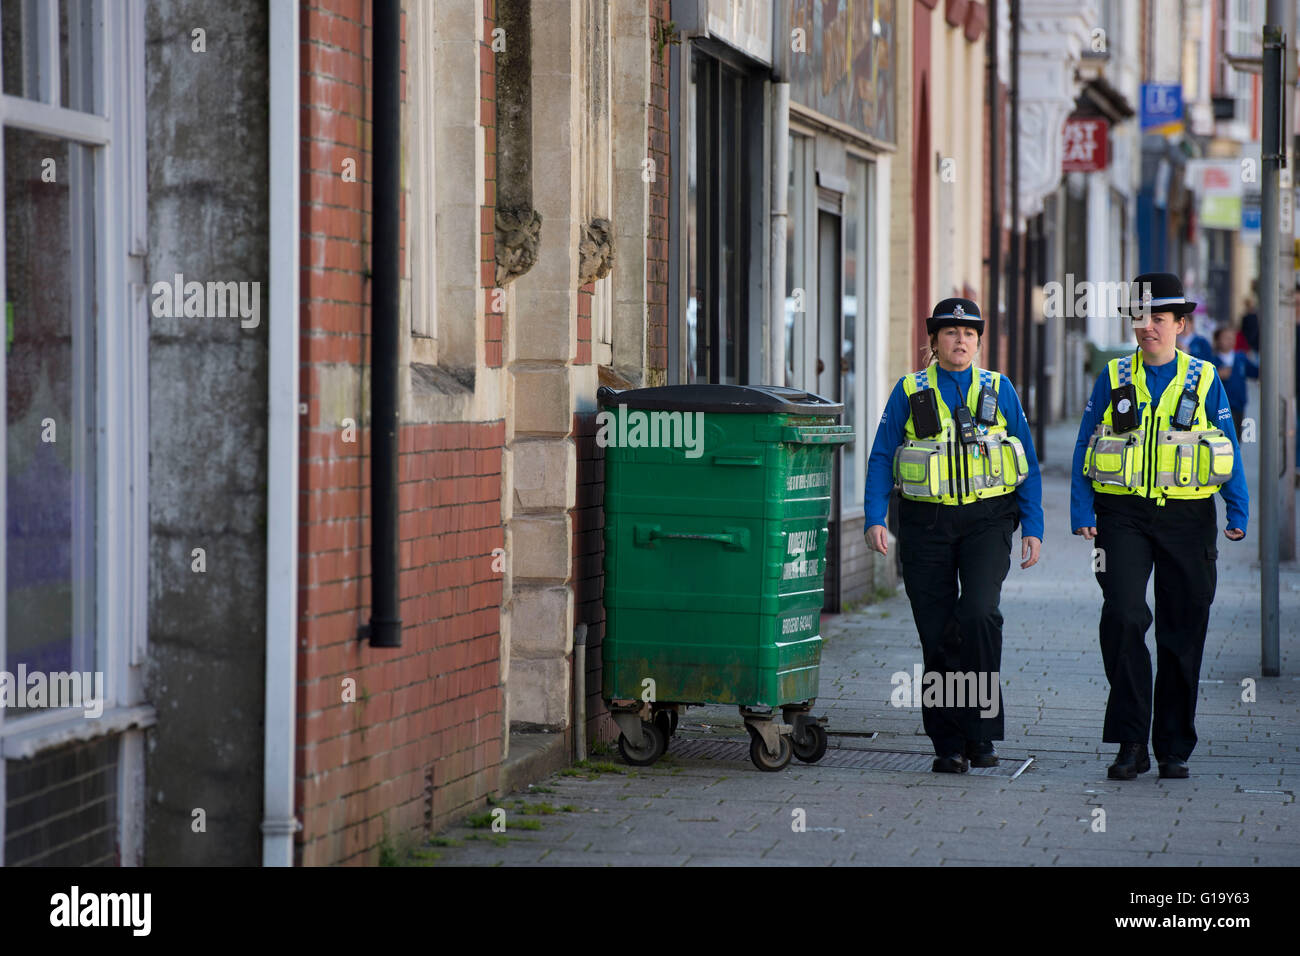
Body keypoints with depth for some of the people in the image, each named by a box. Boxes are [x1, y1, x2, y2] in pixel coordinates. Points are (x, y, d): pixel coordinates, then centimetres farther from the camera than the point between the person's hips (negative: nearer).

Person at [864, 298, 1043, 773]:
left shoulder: (999, 390, 8)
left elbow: (1028, 465, 9)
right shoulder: (910, 392, 6)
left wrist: (1033, 529, 3)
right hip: (926, 522, 1)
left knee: (979, 614, -21)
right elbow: (881, 460, 5)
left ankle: (981, 730, -10)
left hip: (987, 519, -1)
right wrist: (875, 520, -7)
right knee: (936, 634, 0)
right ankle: (949, 744, 9)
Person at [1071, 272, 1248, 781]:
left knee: (1182, 632, 4)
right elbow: (1084, 448, 6)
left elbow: (1229, 451, 7)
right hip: (1124, 515, -1)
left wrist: (1238, 513, -3)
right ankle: (1131, 743, -9)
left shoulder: (1204, 380, 5)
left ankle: (1174, 748, 15)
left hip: (1186, 516, 1)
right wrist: (1082, 512, -4)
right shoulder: (1113, 379, 6)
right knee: (1122, 616, -16)